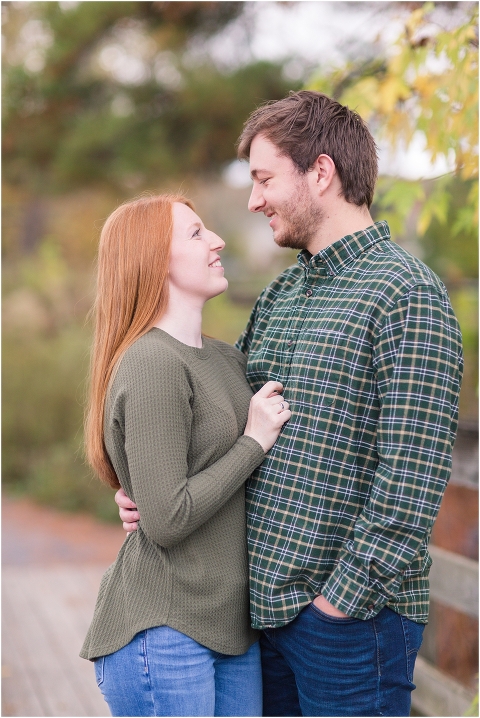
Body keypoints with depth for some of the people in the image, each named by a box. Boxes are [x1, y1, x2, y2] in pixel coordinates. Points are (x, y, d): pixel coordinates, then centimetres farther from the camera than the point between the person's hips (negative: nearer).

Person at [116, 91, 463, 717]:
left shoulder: (407, 294, -13)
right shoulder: (278, 296, 12)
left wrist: (343, 598, -17)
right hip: (264, 601, 7)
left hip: (351, 612, -7)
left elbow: (412, 479, -18)